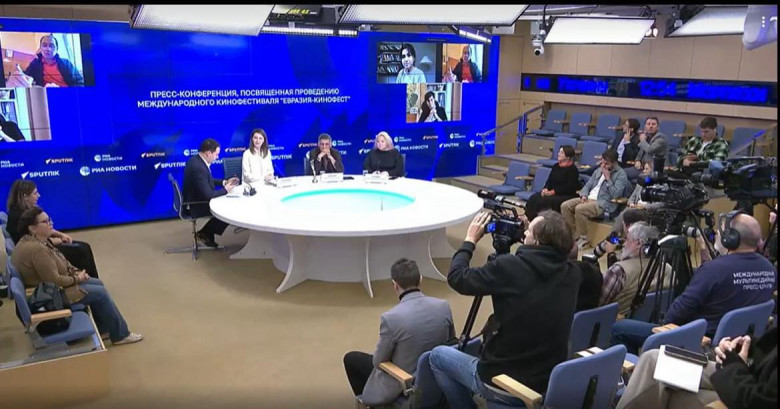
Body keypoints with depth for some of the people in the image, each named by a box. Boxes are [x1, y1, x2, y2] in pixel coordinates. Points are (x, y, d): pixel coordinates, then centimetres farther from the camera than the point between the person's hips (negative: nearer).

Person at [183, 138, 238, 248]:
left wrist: (224, 182, 5)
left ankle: (207, 233, 19)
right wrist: (226, 190, -14)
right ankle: (205, 233, 15)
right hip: (195, 205, -9)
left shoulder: (196, 159, -1)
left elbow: (207, 180, 14)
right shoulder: (198, 168, -32)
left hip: (195, 199, 9)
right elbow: (208, 195, -29)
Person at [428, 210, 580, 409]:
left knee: (438, 355, 18)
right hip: (550, 384, 6)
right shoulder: (572, 274, -7)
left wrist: (470, 240, 5)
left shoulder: (510, 266, -23)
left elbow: (457, 278, -9)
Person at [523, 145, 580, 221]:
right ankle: (529, 219, -26)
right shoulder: (556, 166, 16)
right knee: (533, 198, -18)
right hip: (551, 192, 7)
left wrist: (553, 192, -20)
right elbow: (549, 180, 15)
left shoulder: (572, 169, -7)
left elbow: (569, 188, -14)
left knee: (544, 201, -32)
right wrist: (545, 189, -8)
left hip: (565, 195, -7)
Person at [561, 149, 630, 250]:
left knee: (579, 209, -32)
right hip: (589, 198, 8)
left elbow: (616, 195, -15)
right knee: (565, 206, -12)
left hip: (604, 204, -8)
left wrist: (608, 179, -13)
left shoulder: (621, 174, -5)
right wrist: (584, 195, 0)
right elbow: (588, 184, 20)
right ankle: (574, 235, -5)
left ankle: (583, 239, -17)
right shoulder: (599, 170, 18)